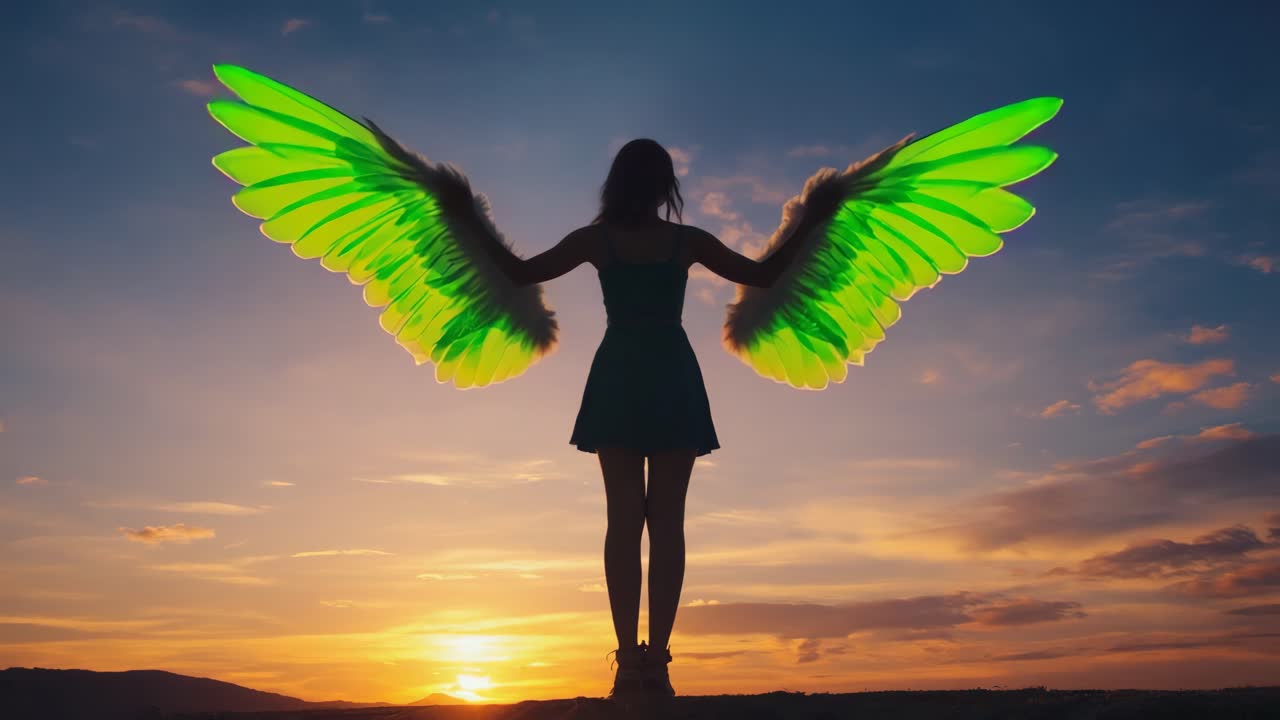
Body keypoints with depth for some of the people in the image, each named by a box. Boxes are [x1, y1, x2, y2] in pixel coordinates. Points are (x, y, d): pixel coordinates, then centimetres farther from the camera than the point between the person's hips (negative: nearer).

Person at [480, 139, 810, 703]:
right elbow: (765, 275, 10)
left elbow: (521, 273, 8)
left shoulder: (596, 239, 4)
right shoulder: (688, 241, 5)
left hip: (619, 381, 0)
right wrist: (807, 223, 23)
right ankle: (655, 660, -4)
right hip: (673, 381, 0)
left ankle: (629, 659, -5)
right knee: (667, 521, -1)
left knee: (623, 519, -1)